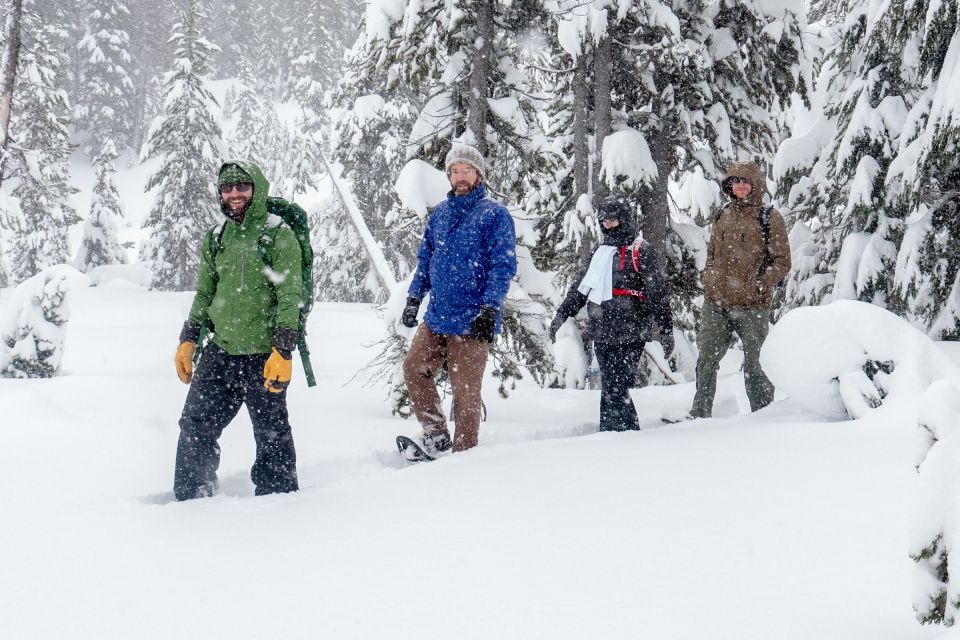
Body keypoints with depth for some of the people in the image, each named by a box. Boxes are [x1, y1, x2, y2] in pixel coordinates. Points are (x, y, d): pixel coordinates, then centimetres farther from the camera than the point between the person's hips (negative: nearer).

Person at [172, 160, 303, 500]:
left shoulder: (278, 235, -6)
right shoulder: (216, 238, 12)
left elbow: (290, 297, -10)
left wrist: (282, 351, -18)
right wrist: (188, 340, 12)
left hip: (263, 356, -5)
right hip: (220, 351, 5)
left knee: (272, 434, 4)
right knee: (195, 426, 5)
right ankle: (190, 498, 17)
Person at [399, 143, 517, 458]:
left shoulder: (494, 214, -5)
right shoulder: (440, 213, 13)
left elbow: (503, 265, -10)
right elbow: (425, 259, 21)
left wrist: (490, 309, -19)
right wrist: (414, 297, 11)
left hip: (472, 322, -6)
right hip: (437, 316, 7)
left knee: (465, 389, -2)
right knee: (413, 368, 4)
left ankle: (464, 451, 9)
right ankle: (436, 437, 13)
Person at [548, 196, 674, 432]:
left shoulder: (641, 251, -1)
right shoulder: (601, 252, 19)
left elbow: (657, 292, -5)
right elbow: (581, 287, 27)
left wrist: (666, 330, -8)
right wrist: (562, 314, 24)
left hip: (629, 335, -7)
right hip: (602, 333, 7)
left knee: (614, 389, -12)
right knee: (612, 388, 6)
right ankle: (630, 431, 13)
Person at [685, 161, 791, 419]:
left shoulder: (769, 217, -1)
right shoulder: (724, 216, 14)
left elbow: (782, 262, -2)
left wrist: (760, 284, -14)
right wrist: (709, 280, 9)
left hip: (753, 306, -5)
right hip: (716, 303, 5)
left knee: (754, 364, 1)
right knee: (706, 360, 5)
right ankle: (700, 414, 14)